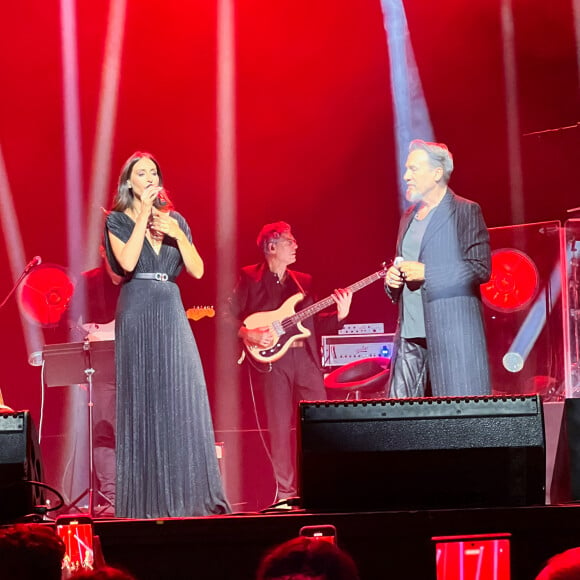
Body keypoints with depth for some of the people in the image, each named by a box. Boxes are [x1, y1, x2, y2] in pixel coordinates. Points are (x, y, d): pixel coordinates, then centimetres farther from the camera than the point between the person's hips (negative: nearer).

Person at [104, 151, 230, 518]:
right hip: (137, 316, -4)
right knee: (142, 404, -4)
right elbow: (127, 262, -15)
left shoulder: (175, 221, 14)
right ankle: (146, 499, -1)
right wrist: (144, 214, -12)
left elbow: (198, 271, 5)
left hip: (172, 315, 4)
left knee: (183, 403, -3)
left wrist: (177, 234, -7)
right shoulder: (118, 221, 3)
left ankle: (187, 494, 1)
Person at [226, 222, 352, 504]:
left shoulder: (304, 281, 19)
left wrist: (339, 315, 0)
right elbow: (230, 314, -3)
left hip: (306, 358, 4)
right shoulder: (249, 278, 4)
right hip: (272, 359, -4)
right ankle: (285, 492, 1)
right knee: (280, 427, -4)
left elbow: (314, 323, 15)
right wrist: (248, 334, -18)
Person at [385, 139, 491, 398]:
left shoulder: (466, 211, -2)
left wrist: (426, 272, -15)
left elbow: (481, 268, -10)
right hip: (410, 333, 7)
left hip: (452, 331, -7)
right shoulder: (409, 217, 21)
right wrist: (392, 278, 8)